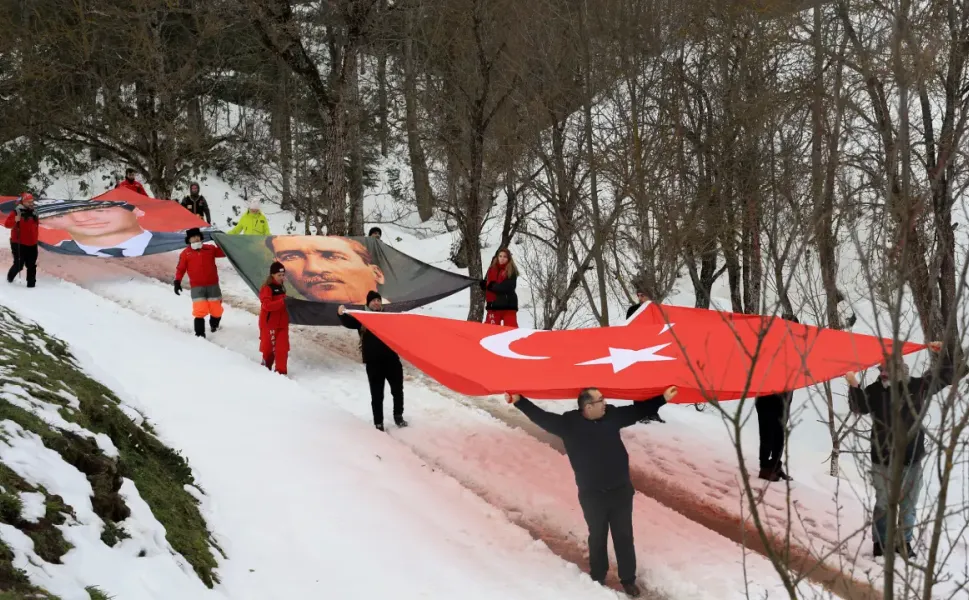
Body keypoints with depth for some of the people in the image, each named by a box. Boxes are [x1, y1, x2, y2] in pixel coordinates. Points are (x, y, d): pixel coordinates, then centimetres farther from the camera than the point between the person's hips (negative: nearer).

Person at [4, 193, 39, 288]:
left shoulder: (33, 213, 9)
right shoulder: (16, 212, -11)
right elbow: (7, 224, -20)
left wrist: (35, 239, 19)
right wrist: (15, 220, -38)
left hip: (32, 244, 6)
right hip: (19, 244, -6)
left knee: (32, 266, 4)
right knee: (18, 265, -1)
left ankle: (31, 283, 10)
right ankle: (10, 278, 26)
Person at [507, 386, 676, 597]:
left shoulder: (612, 415, -5)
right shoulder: (569, 423, -14)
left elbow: (638, 410, 6)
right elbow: (542, 417, -16)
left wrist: (663, 398, 6)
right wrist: (519, 401, -25)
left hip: (620, 490, 2)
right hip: (592, 494, -2)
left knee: (624, 536, 10)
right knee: (597, 537, 14)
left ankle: (628, 579, 23)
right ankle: (597, 578, 32)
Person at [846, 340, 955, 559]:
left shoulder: (917, 386, -1)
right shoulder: (875, 391, -5)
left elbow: (946, 377, 6)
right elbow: (859, 407, -16)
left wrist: (944, 355, -8)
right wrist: (854, 386, -32)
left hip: (911, 459, 2)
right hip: (883, 461, -2)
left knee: (908, 504, 10)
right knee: (883, 504, 3)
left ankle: (904, 542, 24)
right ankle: (880, 543, 15)